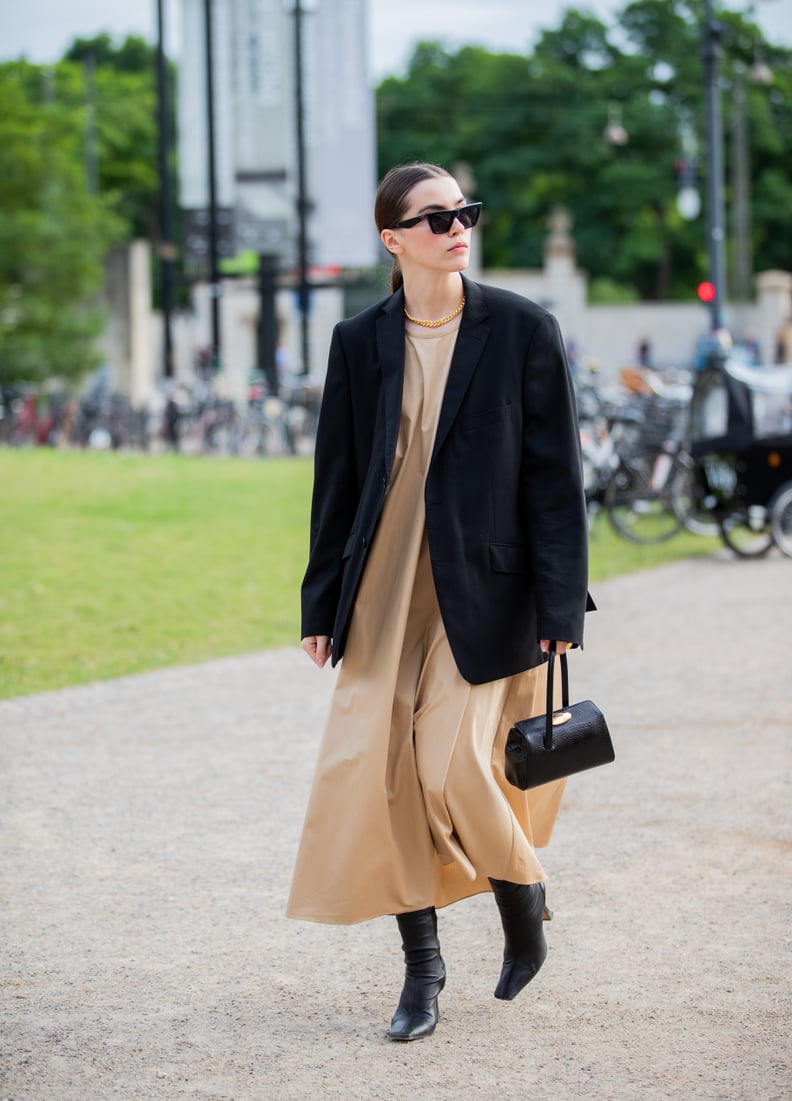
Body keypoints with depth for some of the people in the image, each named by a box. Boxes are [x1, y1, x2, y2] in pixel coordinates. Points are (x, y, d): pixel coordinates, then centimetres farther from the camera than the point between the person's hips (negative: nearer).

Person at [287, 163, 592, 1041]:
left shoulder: (522, 331, -4)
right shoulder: (360, 341, 4)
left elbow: (555, 475, -4)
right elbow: (336, 474, 9)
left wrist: (560, 607, -8)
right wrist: (323, 604, 8)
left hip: (483, 589, -3)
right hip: (386, 589, 3)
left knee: (455, 766, -8)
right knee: (374, 765, -1)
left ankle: (522, 892, 24)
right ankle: (421, 966, 14)